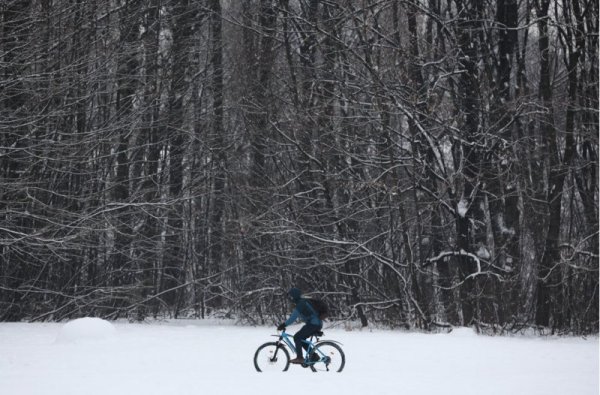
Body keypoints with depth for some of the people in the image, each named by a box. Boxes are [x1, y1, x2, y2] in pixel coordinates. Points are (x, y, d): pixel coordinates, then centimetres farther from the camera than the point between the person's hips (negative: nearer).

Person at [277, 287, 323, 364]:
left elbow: (293, 317, -22)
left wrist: (284, 325, -20)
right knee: (301, 338, 15)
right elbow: (294, 316, 24)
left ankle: (299, 358, -10)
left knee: (297, 337, -8)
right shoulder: (302, 302, 18)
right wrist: (284, 324, 20)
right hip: (317, 324, 10)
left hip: (313, 324, -10)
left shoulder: (300, 304, -14)